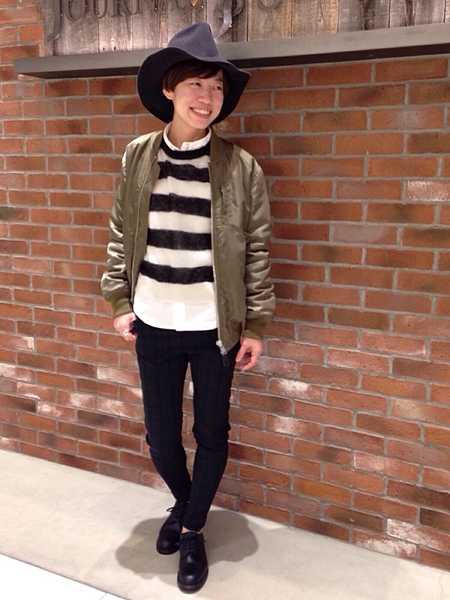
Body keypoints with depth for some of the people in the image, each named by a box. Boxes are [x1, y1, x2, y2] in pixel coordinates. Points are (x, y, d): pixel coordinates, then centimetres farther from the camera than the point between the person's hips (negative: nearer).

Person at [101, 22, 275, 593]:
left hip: (214, 328, -1)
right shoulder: (137, 156, -1)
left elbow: (257, 250, -4)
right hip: (154, 325, 2)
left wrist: (255, 325, -3)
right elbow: (120, 235, 7)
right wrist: (119, 302, 4)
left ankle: (192, 531, 37)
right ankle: (183, 502, 47)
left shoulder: (240, 166, -7)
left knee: (211, 435, 12)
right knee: (160, 435, 15)